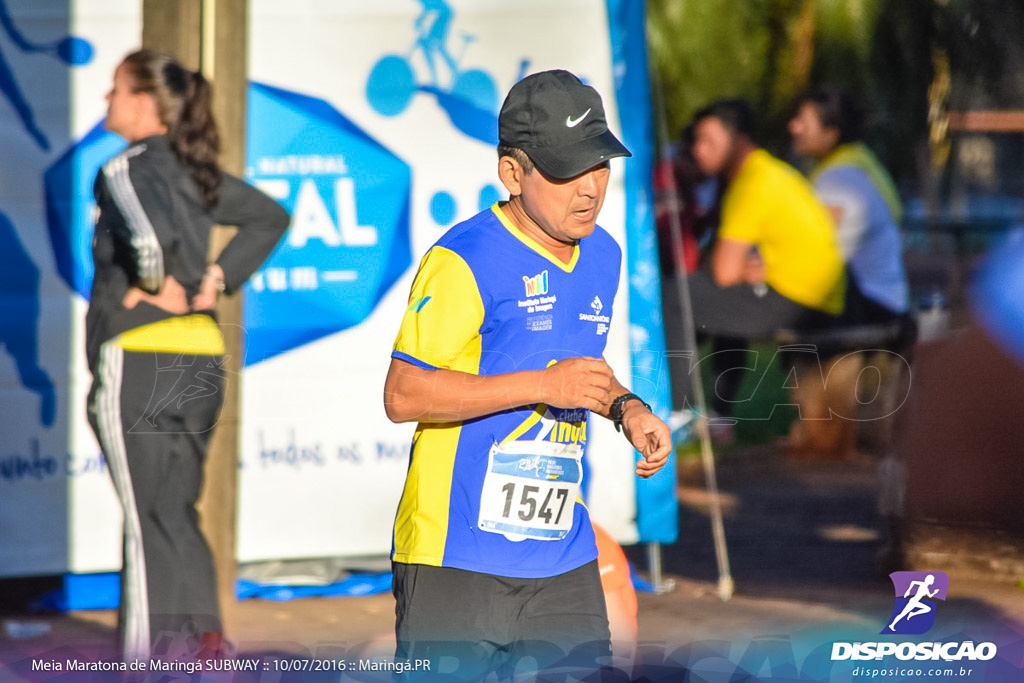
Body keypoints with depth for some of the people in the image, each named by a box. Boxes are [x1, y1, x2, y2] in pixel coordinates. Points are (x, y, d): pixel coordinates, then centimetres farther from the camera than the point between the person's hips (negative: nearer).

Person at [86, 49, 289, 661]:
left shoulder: (125, 171, -12)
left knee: (147, 513, -3)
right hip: (200, 356, 8)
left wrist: (156, 286, -14)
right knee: (178, 511, 15)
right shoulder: (193, 171, 11)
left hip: (138, 357, -7)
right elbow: (270, 217, 20)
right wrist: (219, 279, 12)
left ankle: (146, 655, -1)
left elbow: (149, 236, -32)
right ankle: (205, 636, 12)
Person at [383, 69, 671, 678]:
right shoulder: (463, 262, -14)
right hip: (456, 555, -7)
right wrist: (542, 386, -22)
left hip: (564, 559, 7)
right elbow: (404, 394, -18)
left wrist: (624, 406, 7)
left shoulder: (603, 256, 12)